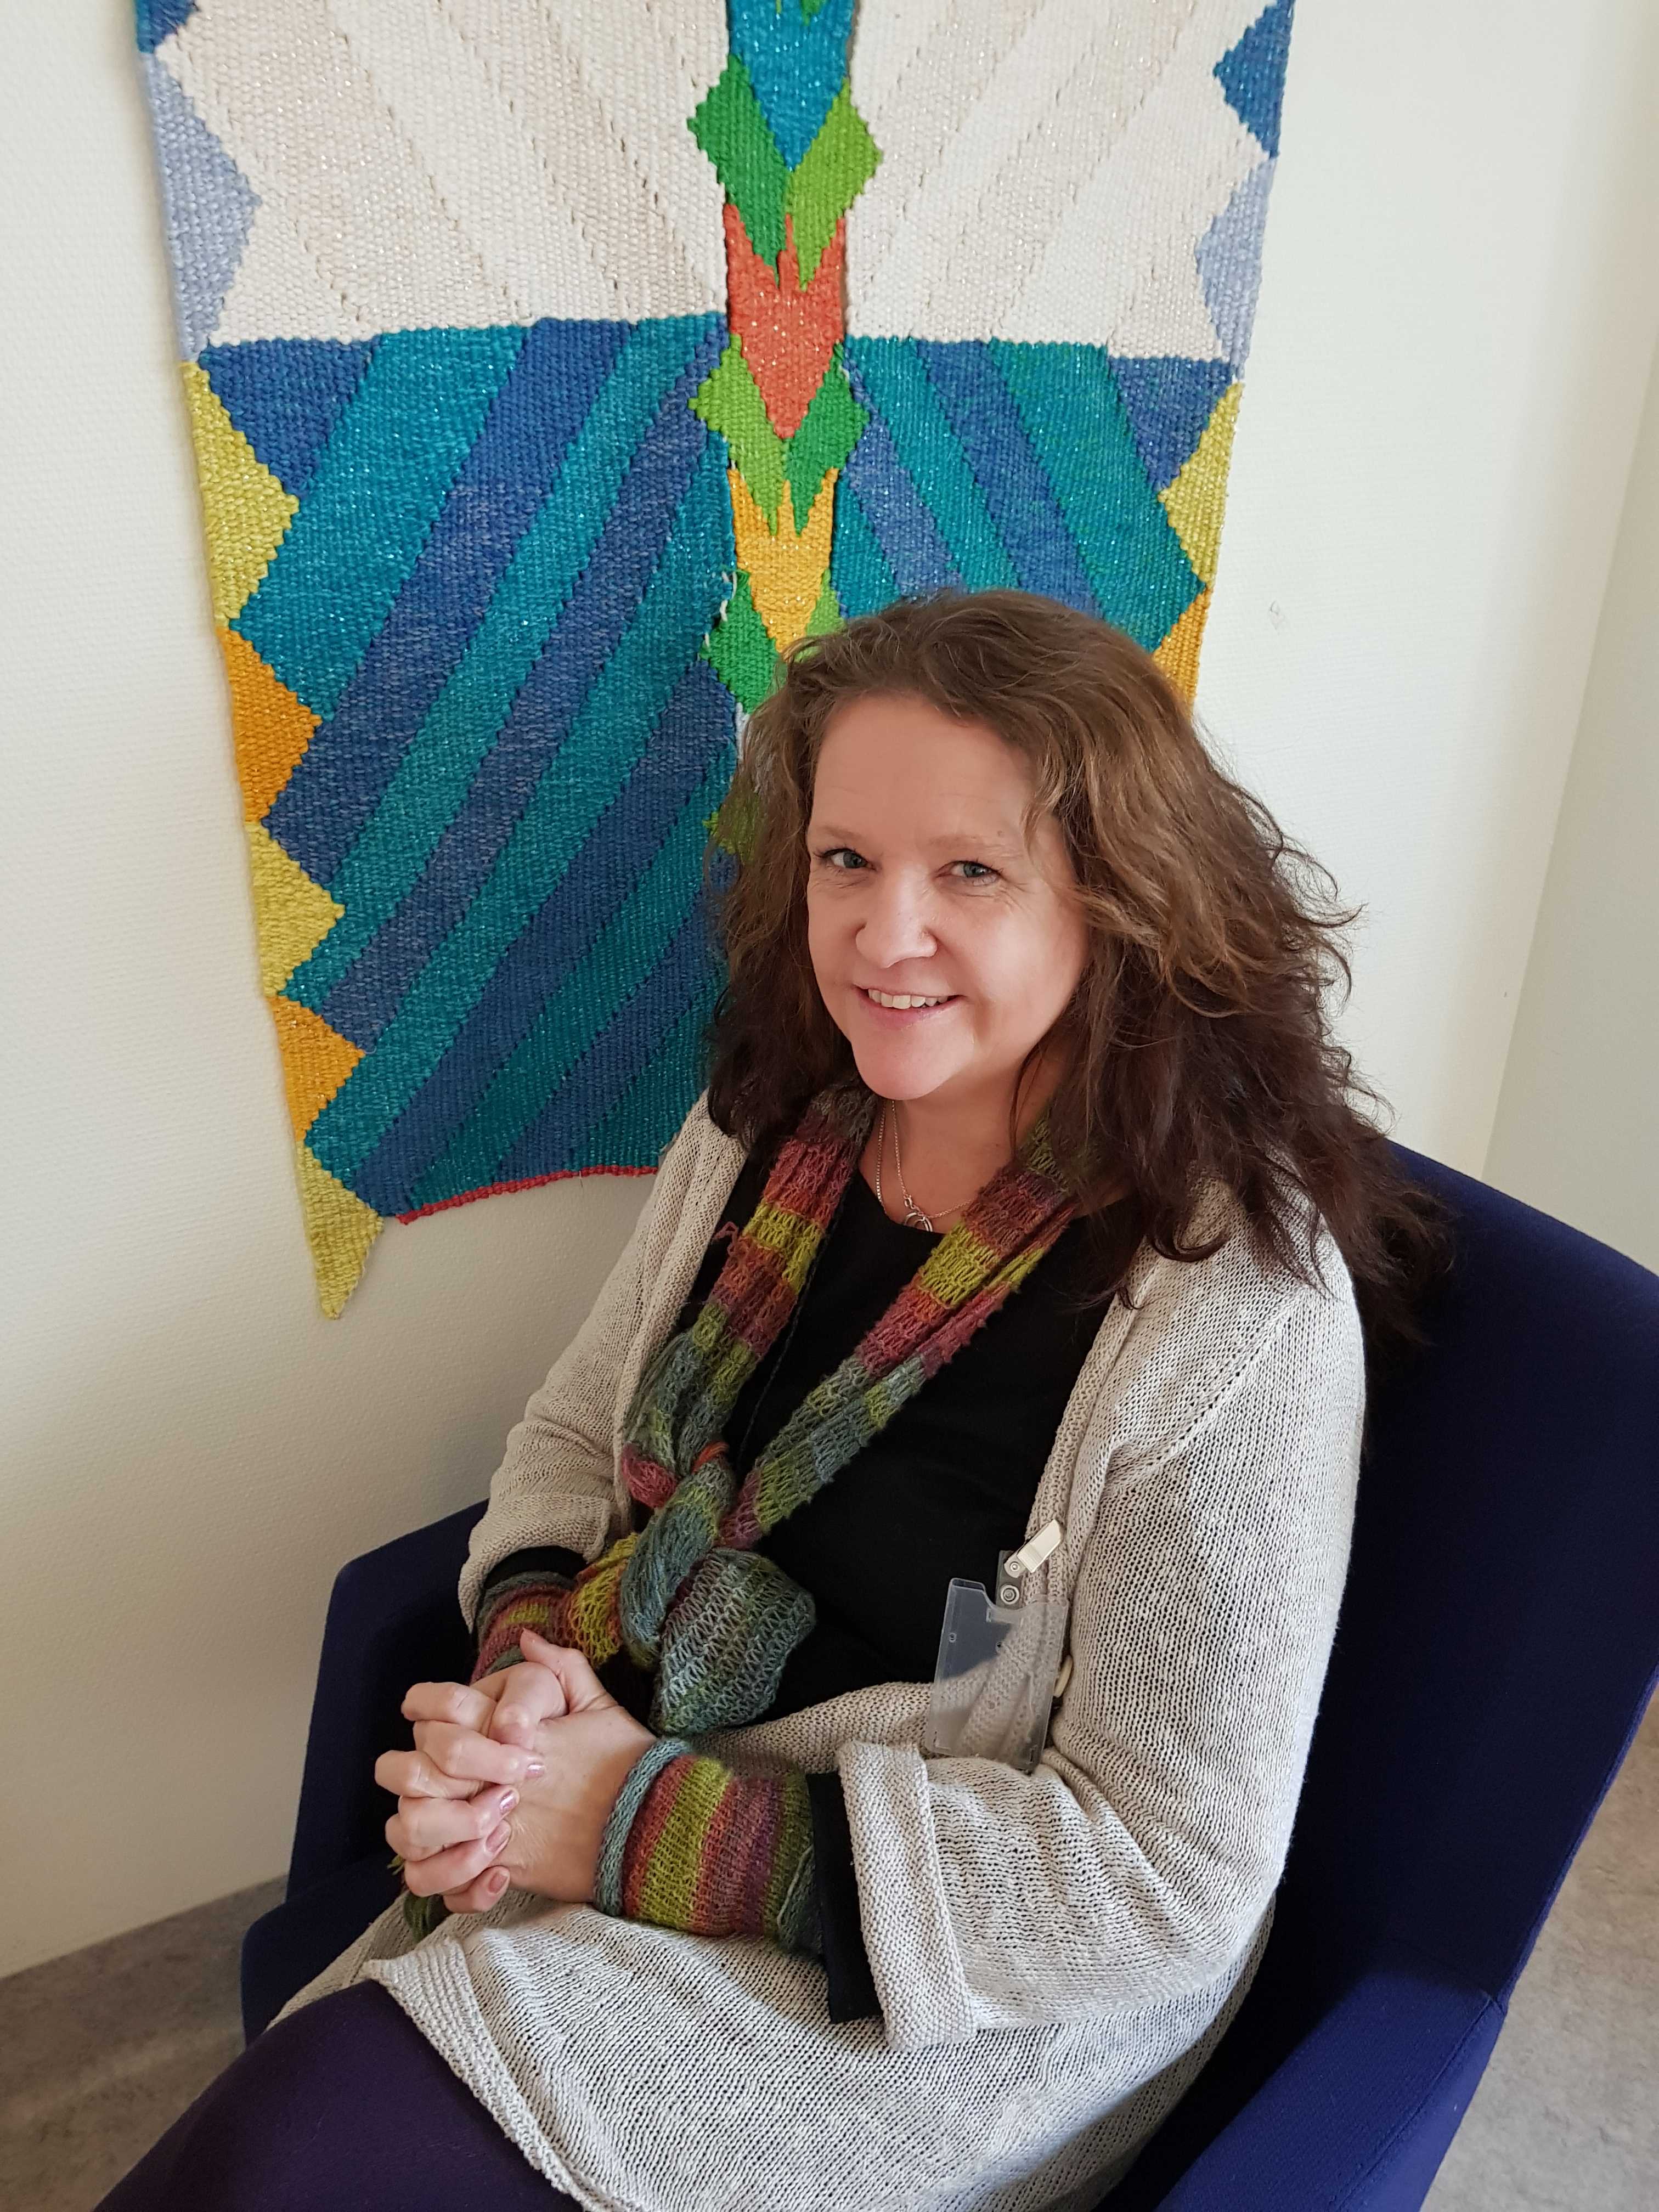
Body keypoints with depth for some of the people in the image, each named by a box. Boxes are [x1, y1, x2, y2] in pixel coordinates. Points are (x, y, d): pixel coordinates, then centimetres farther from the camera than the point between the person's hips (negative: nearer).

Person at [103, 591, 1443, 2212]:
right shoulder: (773, 1124, -5)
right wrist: (527, 1655, -14)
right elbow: (575, 1434, 7)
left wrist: (648, 1824, -21)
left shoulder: (1237, 1315, -23)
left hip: (949, 1988, -4)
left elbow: (1164, 1880, -19)